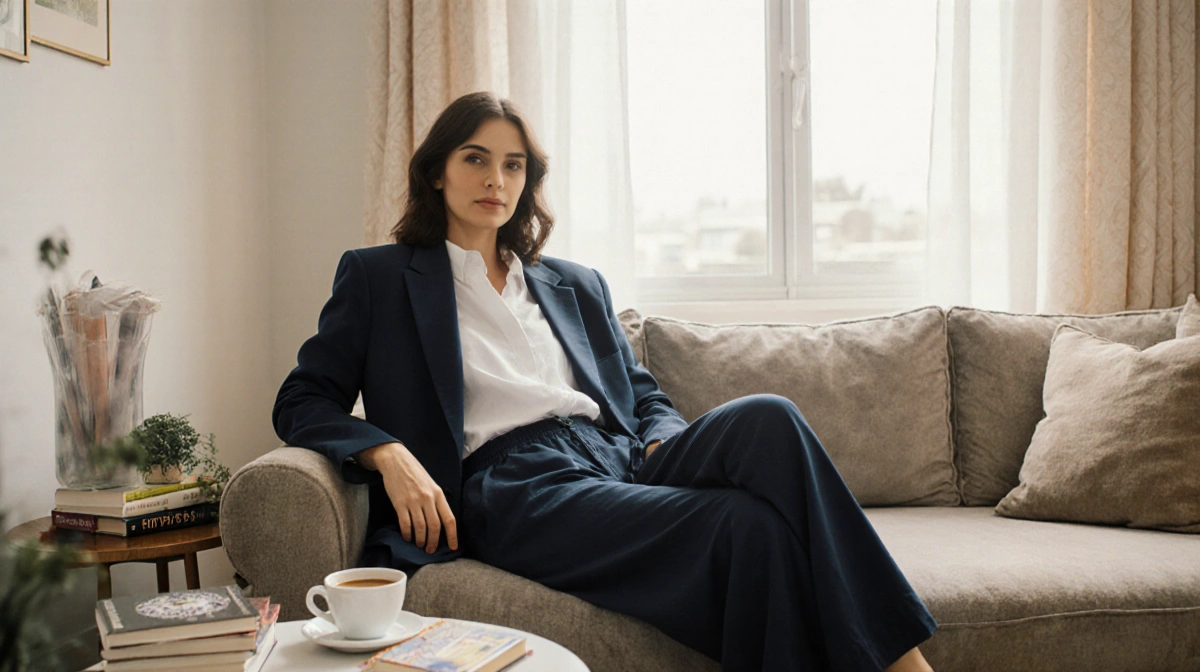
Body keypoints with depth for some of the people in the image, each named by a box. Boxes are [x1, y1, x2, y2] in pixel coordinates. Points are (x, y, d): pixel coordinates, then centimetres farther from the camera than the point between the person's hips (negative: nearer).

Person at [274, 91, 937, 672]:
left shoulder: (577, 285, 26)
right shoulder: (379, 276, 14)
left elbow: (645, 395, 25)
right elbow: (303, 401, 9)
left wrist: (664, 444, 0)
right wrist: (388, 454, -12)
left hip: (619, 459, 5)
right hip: (514, 486, -5)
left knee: (766, 418, -28)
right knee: (747, 522, -31)